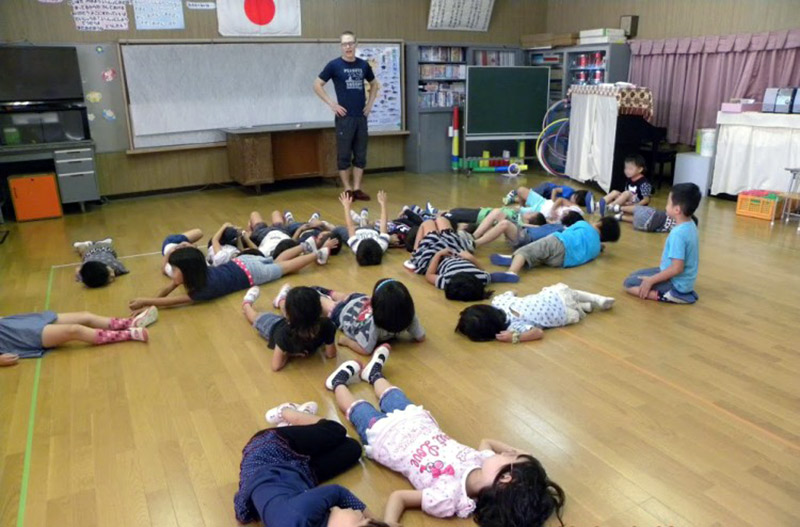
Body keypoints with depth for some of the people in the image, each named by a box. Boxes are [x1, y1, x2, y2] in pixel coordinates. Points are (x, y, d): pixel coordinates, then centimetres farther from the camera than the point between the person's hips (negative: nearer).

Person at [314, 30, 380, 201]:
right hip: (344, 117, -4)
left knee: (361, 154, 6)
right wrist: (332, 104, -8)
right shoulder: (334, 65, -3)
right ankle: (347, 189, 9)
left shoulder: (363, 65, 8)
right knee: (344, 155, 0)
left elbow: (374, 84, 23)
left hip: (361, 116, 4)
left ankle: (357, 188, 14)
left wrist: (370, 103, 10)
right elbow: (317, 85, -1)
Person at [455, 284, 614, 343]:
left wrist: (514, 337, -43)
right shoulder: (497, 301, -12)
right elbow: (511, 292, 10)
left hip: (562, 313, -6)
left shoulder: (513, 327, -31)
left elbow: (539, 333, -35)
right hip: (553, 294, 6)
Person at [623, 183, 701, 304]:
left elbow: (677, 268, -30)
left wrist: (651, 280, -22)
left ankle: (669, 296, -14)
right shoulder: (690, 225, 1)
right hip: (684, 281, 10)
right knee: (635, 275, 21)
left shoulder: (678, 233, -28)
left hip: (676, 283, -10)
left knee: (629, 283, -6)